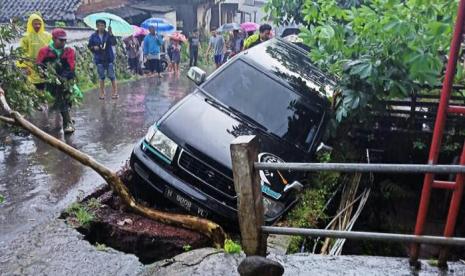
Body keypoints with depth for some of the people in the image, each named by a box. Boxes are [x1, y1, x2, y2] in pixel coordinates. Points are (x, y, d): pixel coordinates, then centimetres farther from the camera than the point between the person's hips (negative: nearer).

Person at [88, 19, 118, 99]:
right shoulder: (93, 36, 3)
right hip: (99, 59, 2)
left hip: (109, 58, -2)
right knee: (101, 77, 7)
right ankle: (102, 93, 17)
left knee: (111, 75, -1)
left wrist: (111, 34, -31)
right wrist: (94, 47, -12)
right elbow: (89, 46, 9)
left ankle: (115, 92, 9)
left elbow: (114, 43, -19)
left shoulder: (108, 34, -3)